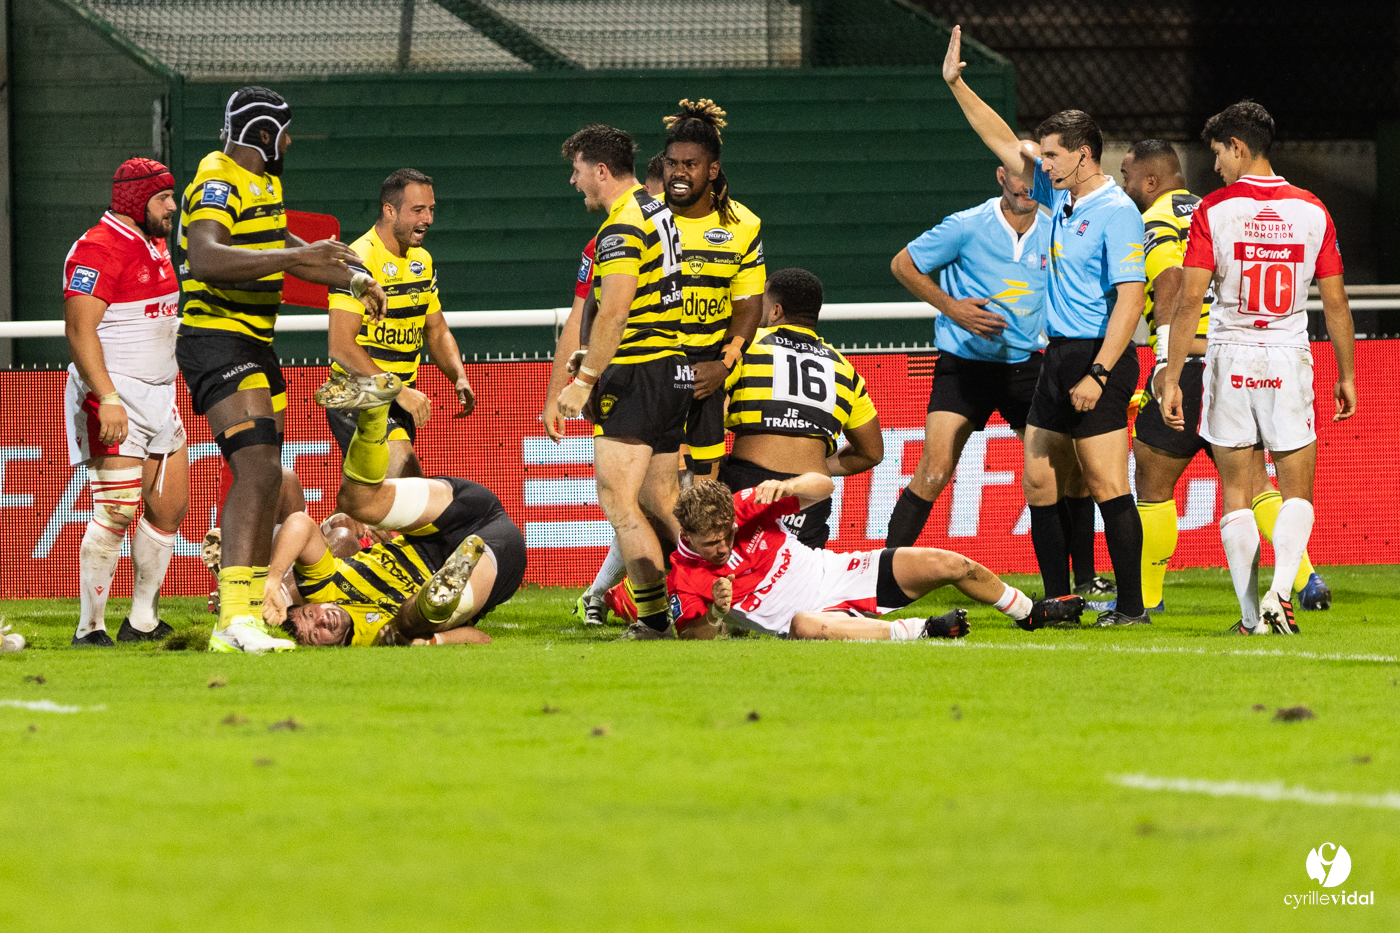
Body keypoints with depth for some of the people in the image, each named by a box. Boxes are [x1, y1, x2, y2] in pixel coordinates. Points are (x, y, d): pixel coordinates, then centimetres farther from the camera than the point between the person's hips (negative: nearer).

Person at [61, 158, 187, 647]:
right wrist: (107, 398, -28)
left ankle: (142, 623, 19)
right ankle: (89, 629, -8)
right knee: (117, 512, -13)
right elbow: (80, 329, -21)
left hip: (158, 398, 9)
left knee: (169, 506, 9)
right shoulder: (98, 249, -14)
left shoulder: (155, 245, 17)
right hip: (113, 396, -9)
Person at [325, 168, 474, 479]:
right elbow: (341, 347, -23)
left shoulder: (421, 261, 11)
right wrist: (399, 390, -27)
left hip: (400, 397, 8)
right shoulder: (360, 261, -16)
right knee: (411, 488, -25)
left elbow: (437, 332, 22)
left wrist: (460, 379, 2)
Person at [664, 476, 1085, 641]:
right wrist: (717, 612, -33)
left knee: (950, 565, -6)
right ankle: (920, 631, -26)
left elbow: (823, 485, -8)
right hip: (813, 613, -4)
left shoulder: (745, 509, -9)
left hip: (836, 573, 4)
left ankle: (1030, 612, 26)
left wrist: (785, 488, -30)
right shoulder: (686, 579, -15)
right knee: (803, 626, -45)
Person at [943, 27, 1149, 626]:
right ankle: (1058, 600, 15)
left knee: (1107, 485, -10)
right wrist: (956, 86, 19)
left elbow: (1129, 302, -18)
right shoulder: (1058, 195, 12)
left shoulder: (1116, 212, -14)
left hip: (1098, 356, -9)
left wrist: (1097, 374, -23)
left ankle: (1132, 606, -10)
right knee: (1039, 482, 10)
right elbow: (1004, 143, 22)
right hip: (1057, 356, 9)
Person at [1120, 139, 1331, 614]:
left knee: (1153, 482, 5)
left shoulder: (1154, 223, -5)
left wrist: (1166, 359, -26)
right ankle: (1307, 579, -7)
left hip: (1190, 365, -7)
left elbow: (1171, 283, -20)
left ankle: (1145, 595, 12)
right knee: (1253, 483, 8)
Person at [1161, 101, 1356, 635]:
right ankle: (1280, 591, -15)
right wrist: (1347, 376, 14)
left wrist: (1172, 379, -5)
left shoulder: (1214, 211, -6)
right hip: (1289, 360, 1)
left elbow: (1189, 300, -8)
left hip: (1229, 360, -1)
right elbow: (1335, 301, 4)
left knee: (1236, 494, 7)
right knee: (1297, 493, 8)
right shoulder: (1311, 211, 1)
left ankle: (1252, 615, 3)